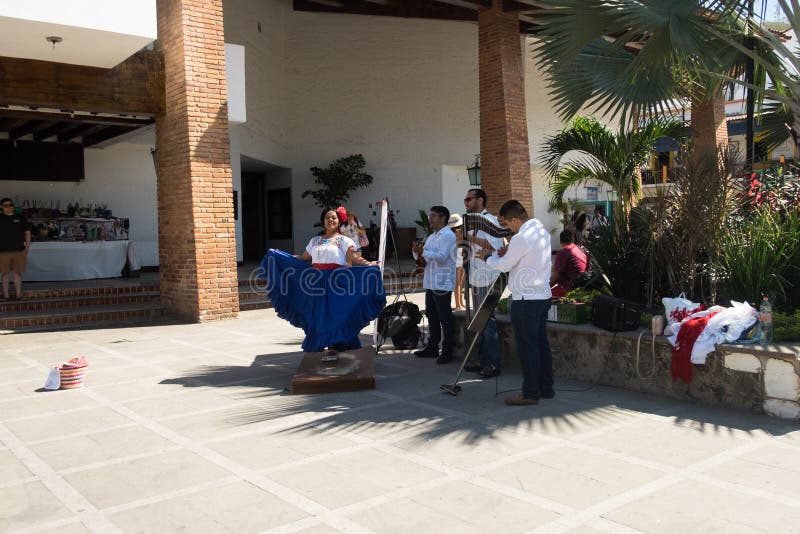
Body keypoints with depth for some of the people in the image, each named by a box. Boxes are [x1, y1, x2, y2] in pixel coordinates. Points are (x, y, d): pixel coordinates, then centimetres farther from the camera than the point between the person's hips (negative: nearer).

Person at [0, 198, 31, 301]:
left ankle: (18, 294, 11)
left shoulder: (20, 218, 7)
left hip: (19, 251, 0)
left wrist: (27, 248, 3)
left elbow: (27, 233, 9)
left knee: (17, 273, 5)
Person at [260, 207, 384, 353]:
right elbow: (303, 258, 19)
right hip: (317, 284, 4)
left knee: (337, 316, -3)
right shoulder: (315, 240, 17)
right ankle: (315, 349, 13)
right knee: (317, 318, 5)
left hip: (337, 283, -4)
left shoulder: (343, 240, 2)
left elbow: (353, 257, -11)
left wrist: (367, 263, -30)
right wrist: (278, 256, 19)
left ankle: (338, 347, 4)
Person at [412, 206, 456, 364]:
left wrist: (423, 252, -24)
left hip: (442, 283, -10)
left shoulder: (447, 235, -10)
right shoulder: (431, 237, 20)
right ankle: (432, 347, 23)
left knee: (445, 318, -4)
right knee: (431, 316, 14)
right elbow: (426, 256, 22)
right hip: (431, 282, 10)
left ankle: (447, 351, 1)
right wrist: (419, 254, 1)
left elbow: (442, 257, -22)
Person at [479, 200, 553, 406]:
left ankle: (530, 393, 5)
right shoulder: (542, 231, 10)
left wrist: (488, 257, 8)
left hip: (526, 300, -9)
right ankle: (546, 387, 22)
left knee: (527, 347, -2)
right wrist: (508, 253, 10)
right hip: (543, 295, 9)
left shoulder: (521, 238, -20)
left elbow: (504, 266, -9)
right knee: (541, 343, 14)